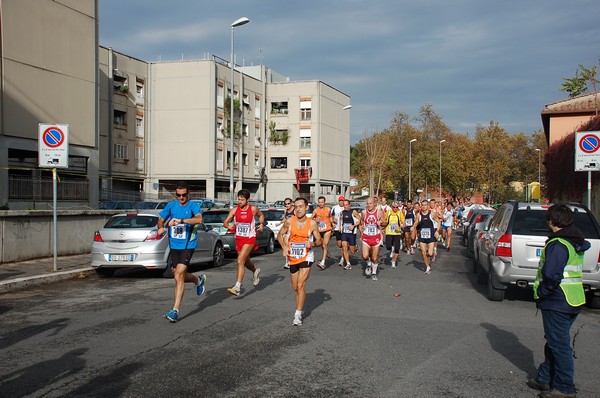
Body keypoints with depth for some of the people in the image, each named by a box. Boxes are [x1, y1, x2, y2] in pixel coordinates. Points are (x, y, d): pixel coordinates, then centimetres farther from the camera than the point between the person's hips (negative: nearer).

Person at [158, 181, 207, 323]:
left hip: (187, 246, -6)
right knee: (179, 276, 15)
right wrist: (161, 227, -13)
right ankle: (199, 280, 47)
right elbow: (161, 220, 12)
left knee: (178, 276, -17)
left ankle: (175, 310, -12)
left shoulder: (193, 206, -8)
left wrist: (180, 220, -40)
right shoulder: (171, 205, 7)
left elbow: (199, 219, -27)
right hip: (174, 246, 6)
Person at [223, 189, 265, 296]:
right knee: (245, 262, 22)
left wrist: (261, 224, -1)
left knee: (240, 261, -19)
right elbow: (225, 222, -2)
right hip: (239, 238, 5)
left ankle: (237, 287, -20)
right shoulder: (235, 210, -2)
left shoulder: (253, 209, -6)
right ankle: (255, 271, 56)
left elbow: (261, 215, 15)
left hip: (250, 239, -5)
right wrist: (228, 225, -24)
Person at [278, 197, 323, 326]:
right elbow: (280, 235, 7)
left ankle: (298, 315, -9)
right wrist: (284, 247, -10)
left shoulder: (312, 223, -8)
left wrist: (313, 243, -21)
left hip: (306, 257, -3)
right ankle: (300, 308, 38)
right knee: (295, 287, 15)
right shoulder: (289, 221, -5)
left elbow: (320, 240, 1)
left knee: (300, 285, -14)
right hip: (293, 258, 3)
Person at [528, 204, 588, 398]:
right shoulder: (576, 243, 12)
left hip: (557, 302, -10)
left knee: (559, 345, -1)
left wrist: (540, 292, -12)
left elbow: (551, 275, -28)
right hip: (573, 301, 10)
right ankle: (545, 378, 28)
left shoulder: (557, 244, -19)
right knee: (554, 342, 18)